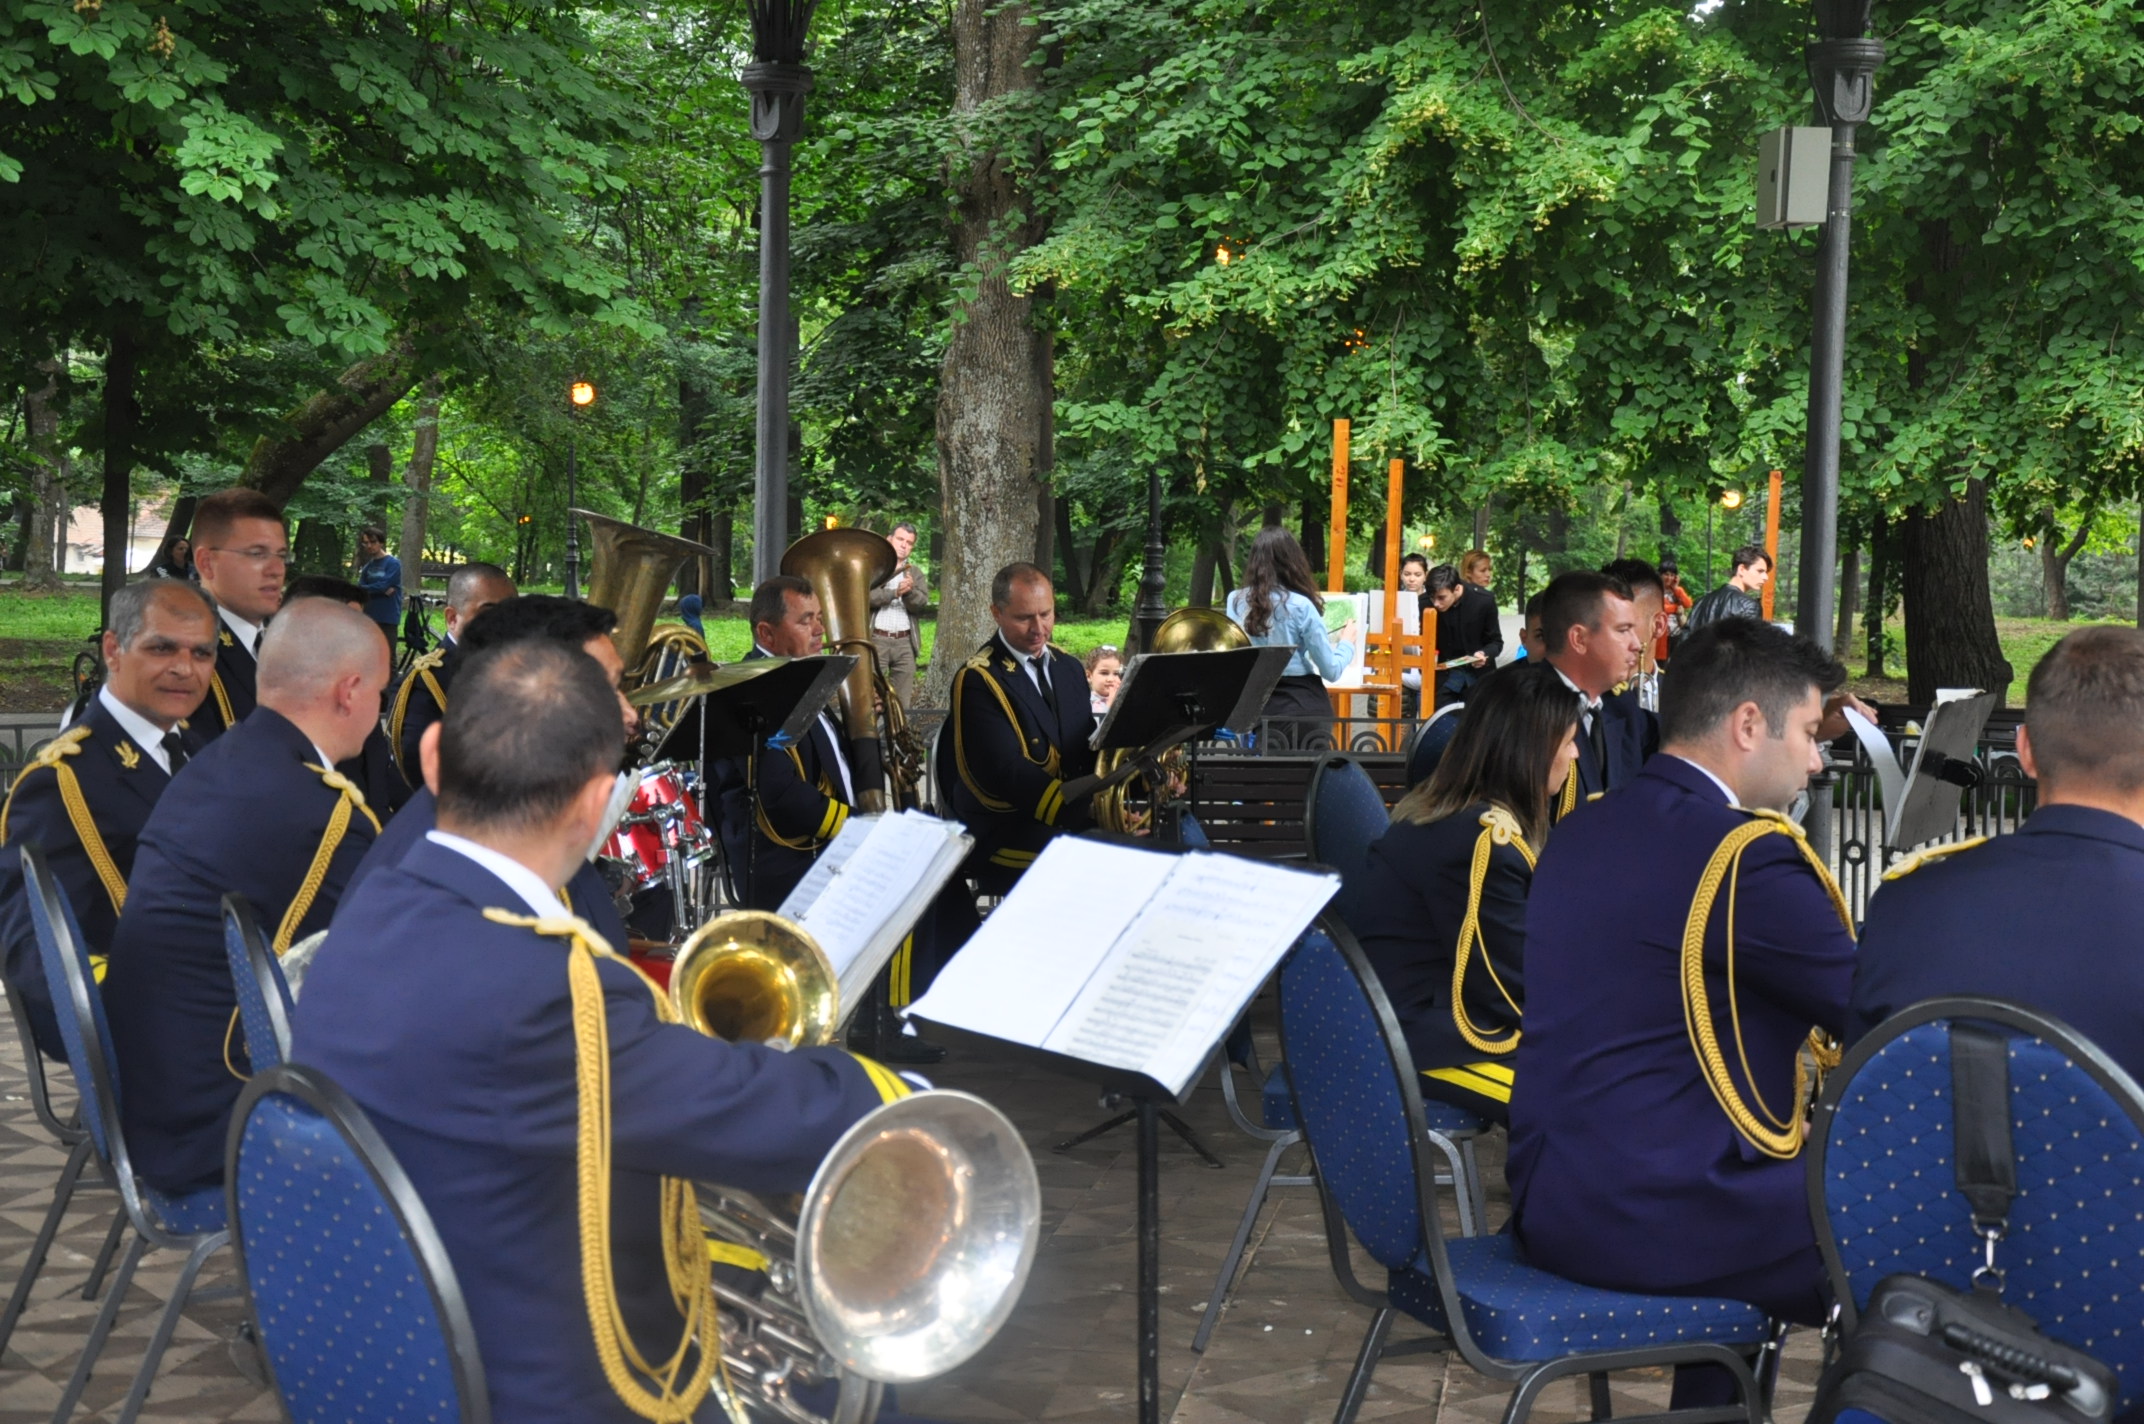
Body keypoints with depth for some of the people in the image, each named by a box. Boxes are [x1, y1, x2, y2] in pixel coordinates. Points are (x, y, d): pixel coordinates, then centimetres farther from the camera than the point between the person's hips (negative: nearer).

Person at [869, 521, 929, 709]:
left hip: (905, 642, 3)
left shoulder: (915, 573, 17)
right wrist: (895, 592, -19)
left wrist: (910, 592, -16)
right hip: (876, 639, -3)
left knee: (903, 701, 2)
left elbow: (923, 605, 3)